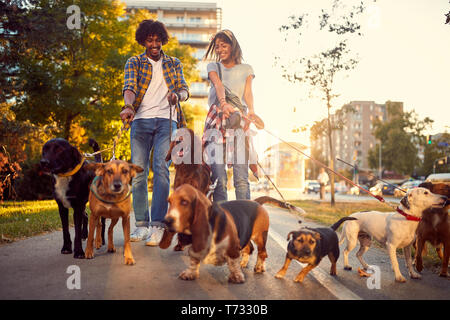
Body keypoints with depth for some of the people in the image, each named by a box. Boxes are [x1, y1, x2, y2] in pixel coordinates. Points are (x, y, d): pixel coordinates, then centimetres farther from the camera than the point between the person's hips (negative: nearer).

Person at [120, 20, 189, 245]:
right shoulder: (134, 63, 13)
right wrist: (128, 106, -26)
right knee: (138, 172, -3)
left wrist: (177, 95, -16)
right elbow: (129, 87, -4)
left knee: (161, 168, -15)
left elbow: (185, 90, 9)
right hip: (141, 120, 1)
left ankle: (157, 225, -16)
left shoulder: (173, 64, 18)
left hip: (166, 120, 0)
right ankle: (142, 224, 6)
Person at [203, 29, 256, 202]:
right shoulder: (213, 67, 17)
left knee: (241, 177, -10)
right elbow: (218, 85, -5)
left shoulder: (246, 69, 18)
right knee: (218, 178, -9)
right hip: (216, 119, 0)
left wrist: (251, 110, -22)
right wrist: (224, 104, -27)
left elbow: (248, 92, 1)